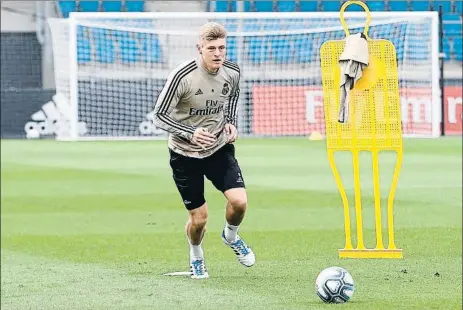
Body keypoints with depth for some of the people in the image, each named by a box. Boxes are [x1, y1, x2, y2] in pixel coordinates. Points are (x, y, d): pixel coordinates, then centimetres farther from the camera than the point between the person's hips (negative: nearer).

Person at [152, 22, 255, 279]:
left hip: (220, 147, 3)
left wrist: (231, 123, -2)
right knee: (199, 218, 1)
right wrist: (190, 133, -31)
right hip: (185, 154, -3)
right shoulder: (182, 76, -24)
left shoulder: (233, 72, -10)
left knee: (239, 201, -17)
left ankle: (231, 236, 19)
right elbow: (159, 116, -18)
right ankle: (196, 257, 35)